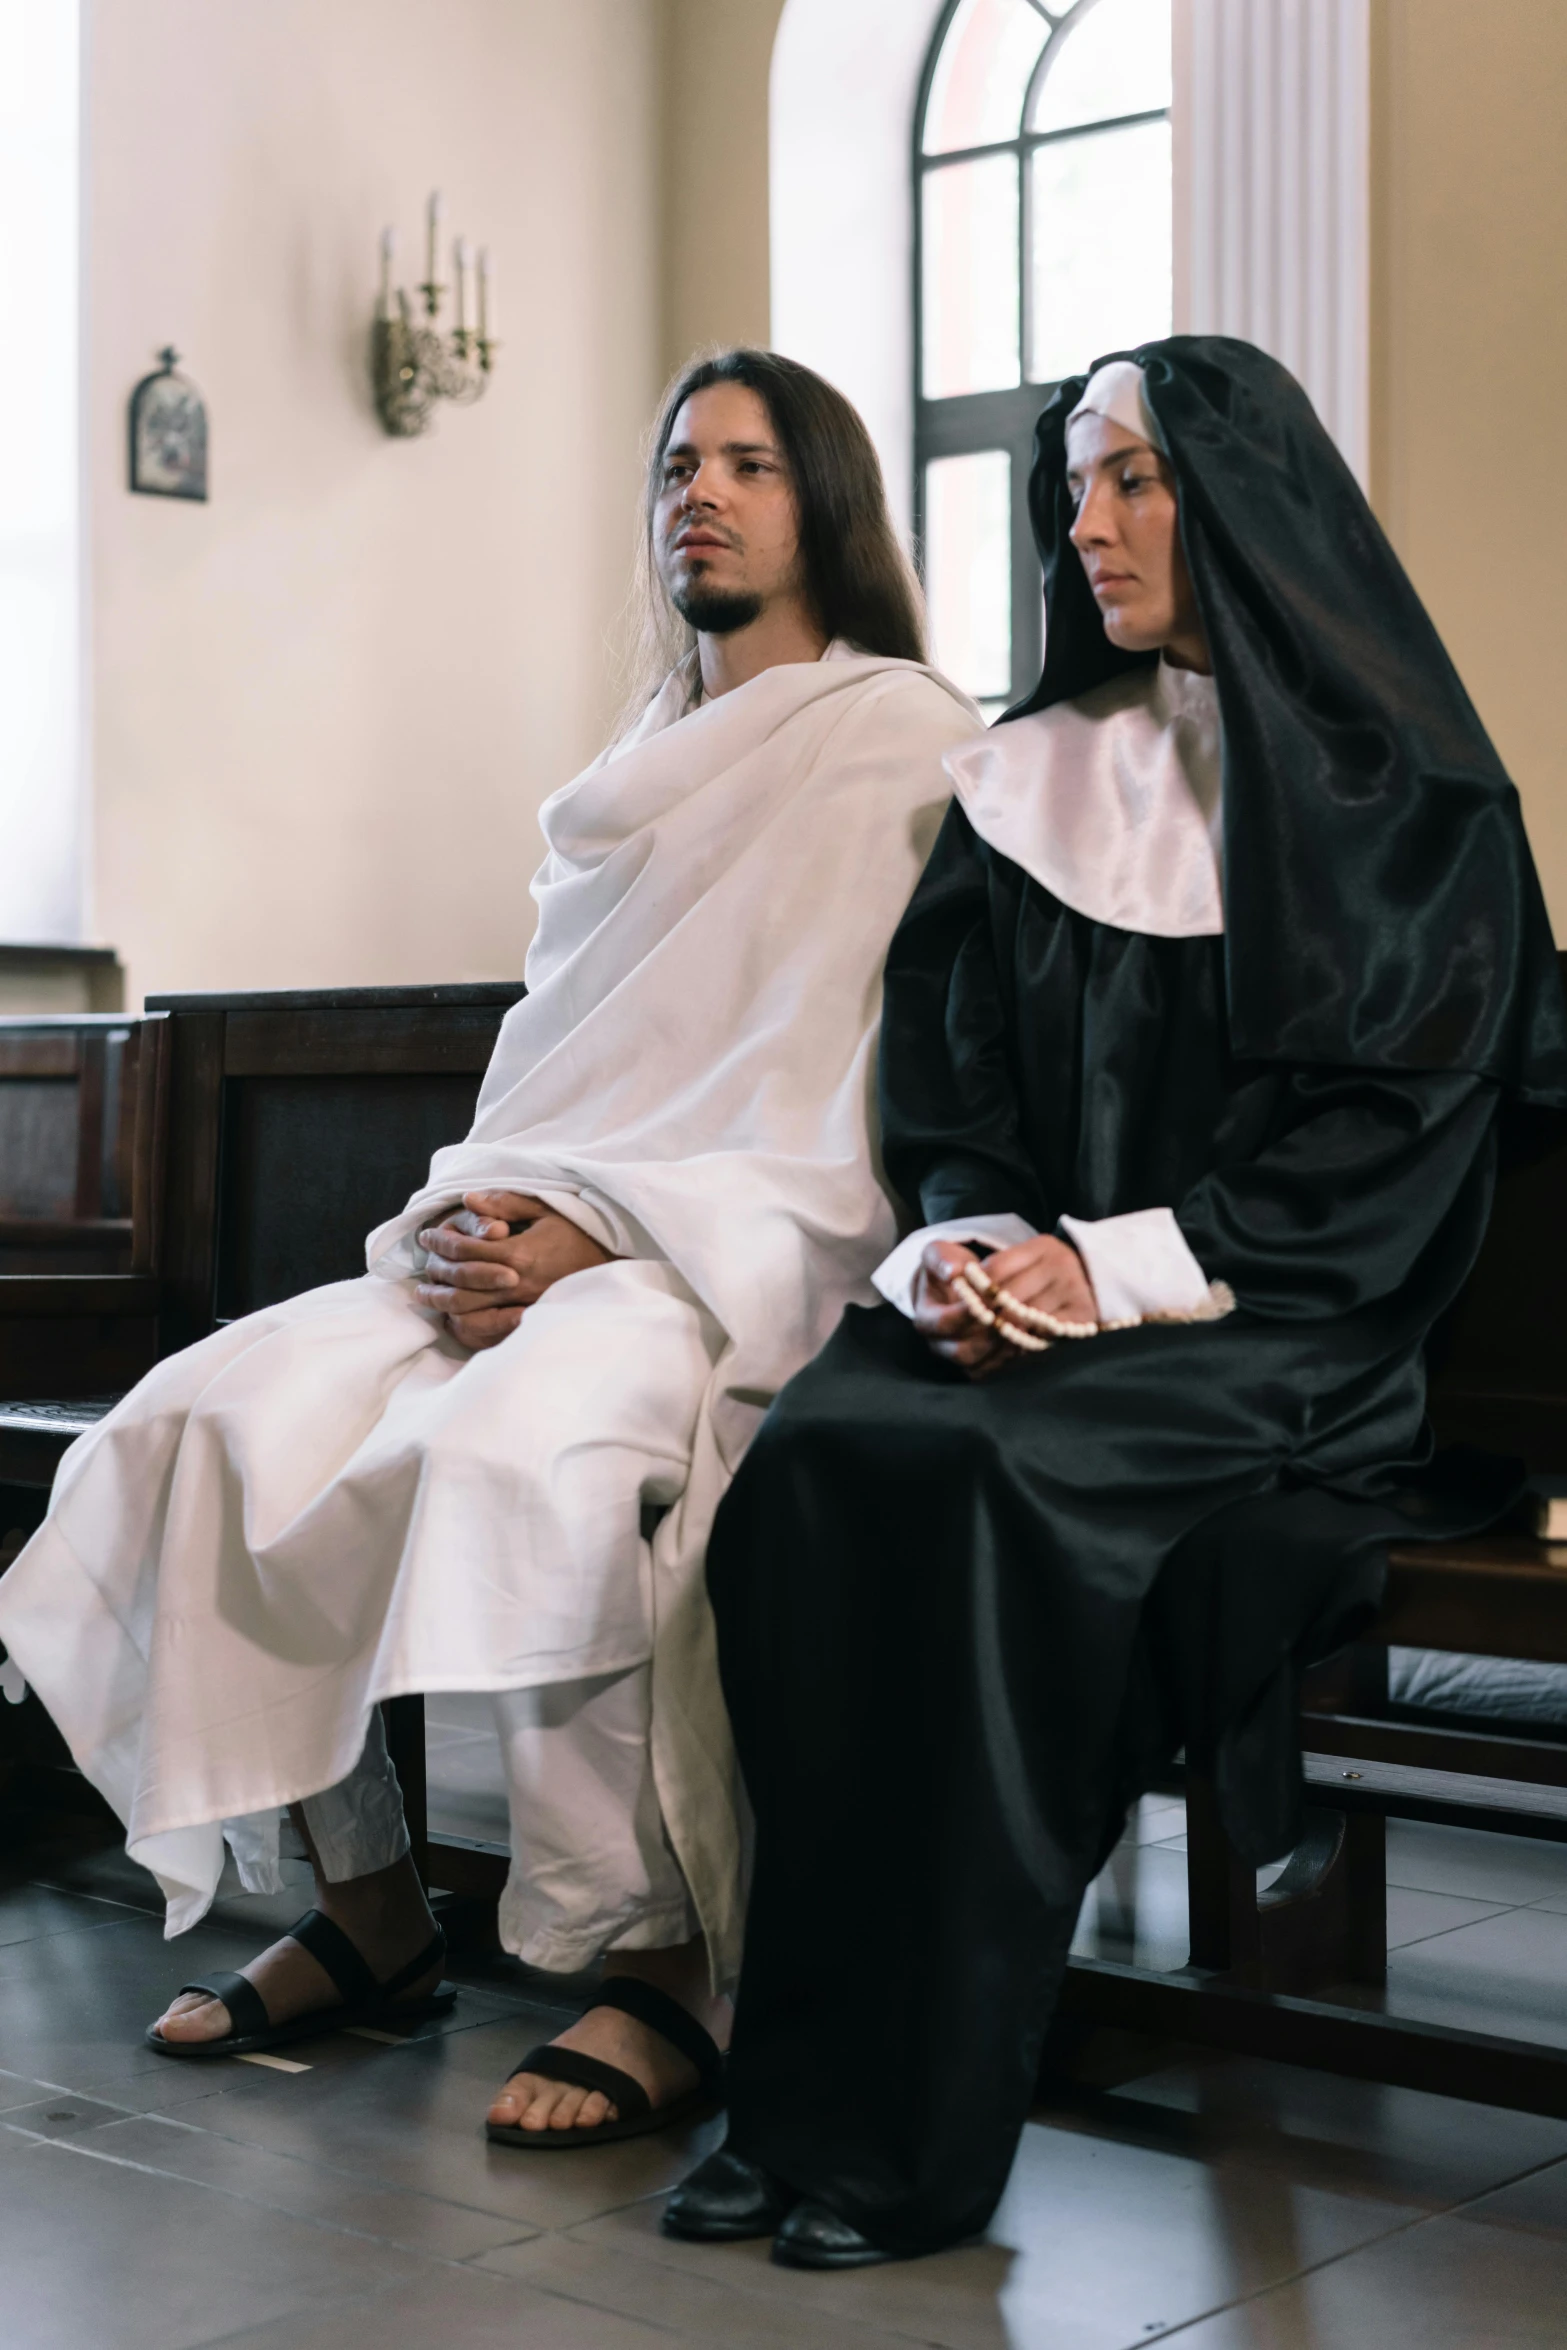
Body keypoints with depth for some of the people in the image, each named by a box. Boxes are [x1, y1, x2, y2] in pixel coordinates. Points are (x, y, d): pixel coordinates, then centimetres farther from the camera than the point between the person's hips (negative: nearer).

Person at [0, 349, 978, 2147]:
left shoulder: (902, 737, 1)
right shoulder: (638, 764, 25)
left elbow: (854, 1104, -9)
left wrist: (605, 1234, -17)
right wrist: (484, 1207, -1)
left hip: (751, 1258, -7)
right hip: (543, 1238, 7)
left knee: (520, 1446, -37)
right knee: (227, 1409, -15)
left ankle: (667, 1980, -25)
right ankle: (370, 1913, -5)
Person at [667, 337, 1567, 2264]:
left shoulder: (1412, 804, 2)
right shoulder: (1030, 781, 16)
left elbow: (1388, 1147, -6)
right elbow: (950, 1075, 12)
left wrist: (1117, 1265, -17)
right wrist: (970, 1235, -9)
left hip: (1286, 1335, -4)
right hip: (1034, 1298, 4)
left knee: (989, 1472, -33)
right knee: (814, 1450, -28)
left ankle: (925, 2120, -25)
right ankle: (799, 2080, -22)